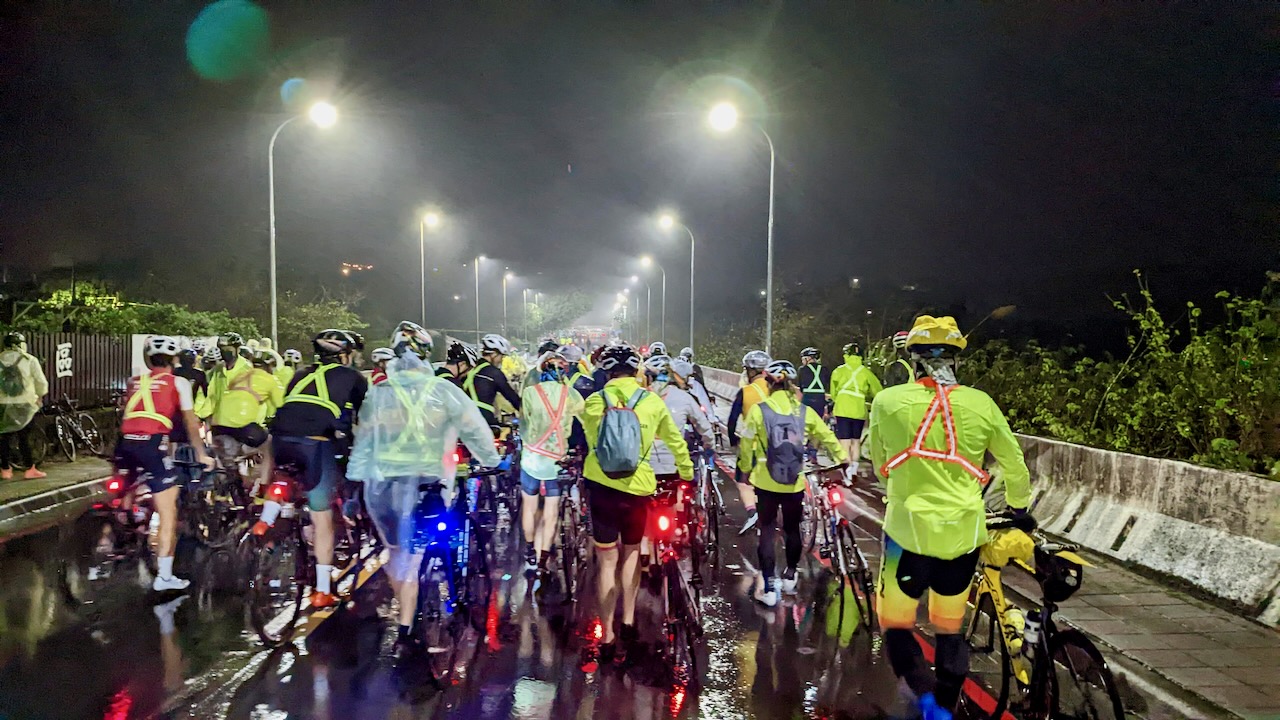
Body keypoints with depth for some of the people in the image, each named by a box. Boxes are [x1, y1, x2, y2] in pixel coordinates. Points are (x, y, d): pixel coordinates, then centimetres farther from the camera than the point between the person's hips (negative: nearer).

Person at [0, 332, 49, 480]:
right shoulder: (29, 360, -4)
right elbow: (41, 382, -2)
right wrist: (40, 395, 16)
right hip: (25, 405, -2)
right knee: (24, 437, 2)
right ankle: (30, 469, 4)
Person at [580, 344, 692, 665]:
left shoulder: (594, 403, -2)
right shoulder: (653, 403, 1)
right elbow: (676, 440, 14)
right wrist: (686, 470, 32)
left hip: (601, 485, 0)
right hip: (637, 485, 0)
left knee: (607, 560, 8)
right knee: (632, 552, 21)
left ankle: (608, 639, 12)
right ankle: (628, 624, 16)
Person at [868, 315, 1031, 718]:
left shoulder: (887, 401, -5)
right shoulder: (981, 404, -2)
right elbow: (1015, 466, 11)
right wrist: (1019, 506, 31)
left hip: (909, 530, -2)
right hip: (963, 533, 3)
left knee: (896, 624, 13)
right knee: (949, 629, 20)